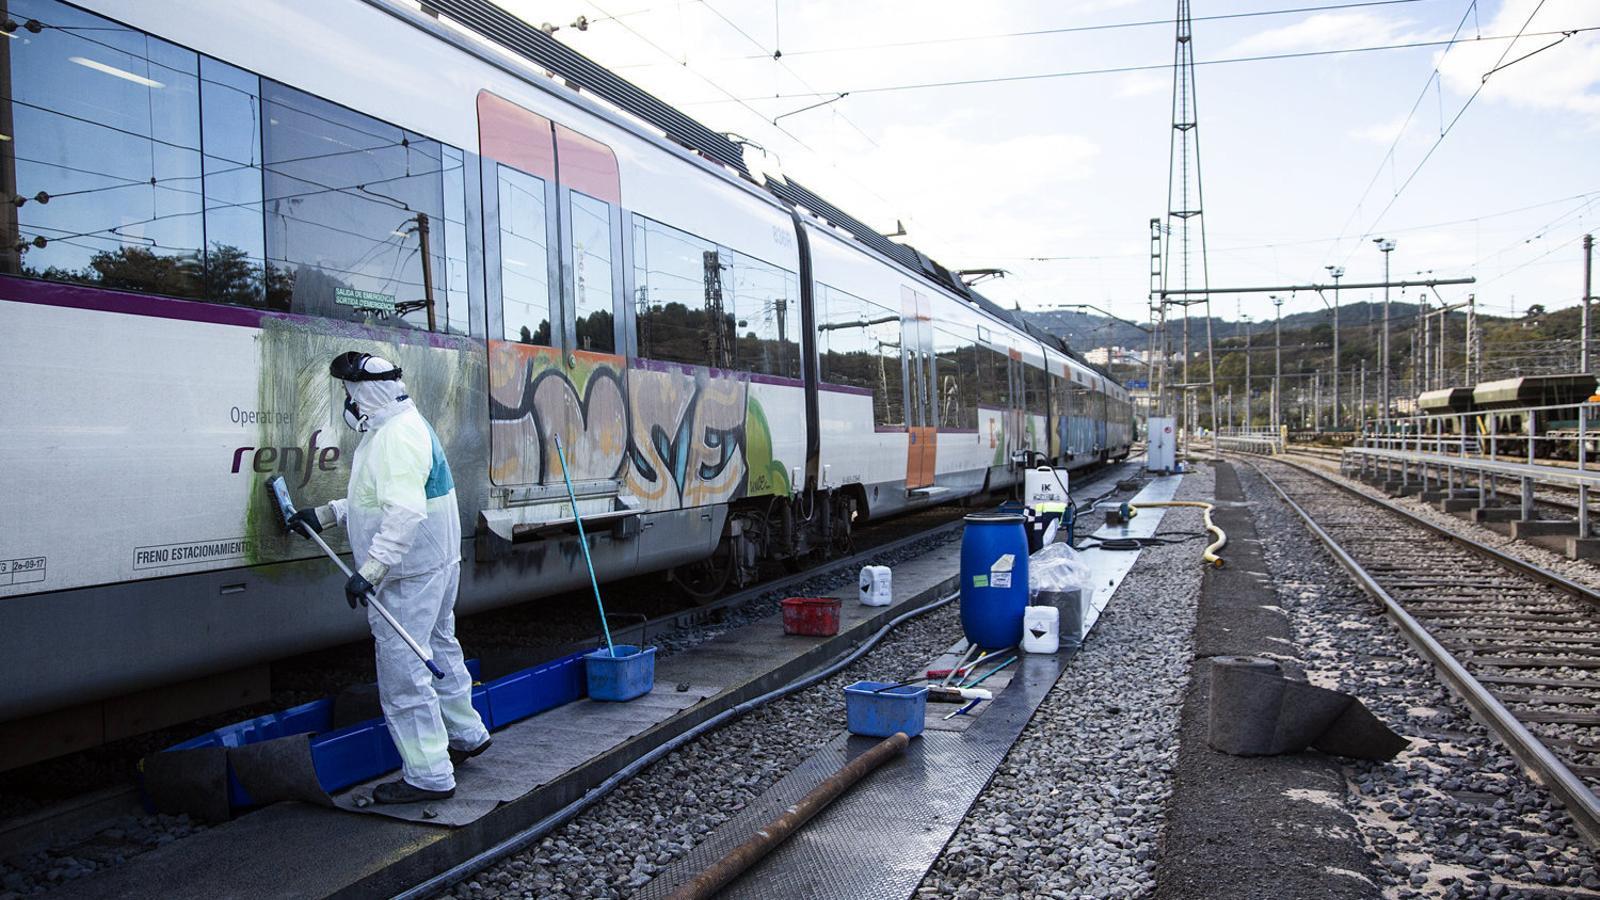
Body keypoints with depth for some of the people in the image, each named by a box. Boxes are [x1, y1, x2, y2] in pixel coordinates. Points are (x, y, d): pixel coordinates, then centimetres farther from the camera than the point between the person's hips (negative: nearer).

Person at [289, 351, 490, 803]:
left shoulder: (397, 436, -22)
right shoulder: (404, 426, 13)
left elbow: (406, 512, -33)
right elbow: (380, 497, 24)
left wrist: (370, 569, -36)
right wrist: (325, 514, 22)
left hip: (409, 577, -11)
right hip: (435, 565, 11)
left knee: (402, 672, -4)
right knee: (439, 650, 24)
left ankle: (429, 776, 4)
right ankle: (466, 735, 42)